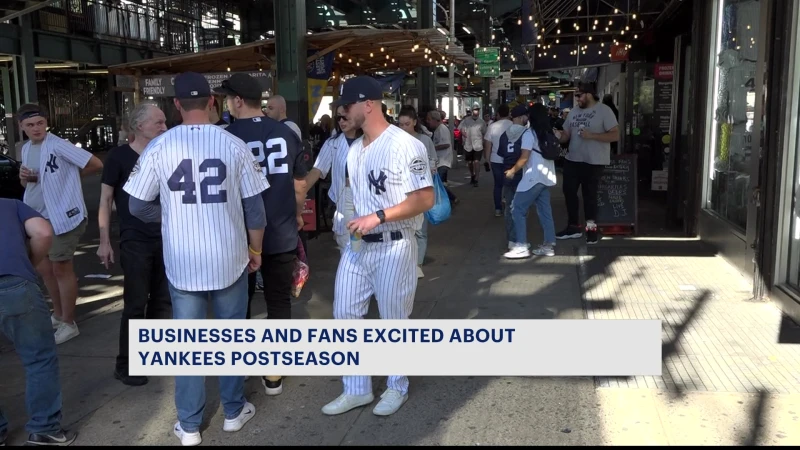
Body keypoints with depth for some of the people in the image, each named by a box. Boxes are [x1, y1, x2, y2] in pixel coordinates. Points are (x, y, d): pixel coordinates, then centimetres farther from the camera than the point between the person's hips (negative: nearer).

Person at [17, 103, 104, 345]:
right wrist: (25, 177, -3)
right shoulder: (26, 149, 10)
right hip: (37, 217, 9)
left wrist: (70, 176, -5)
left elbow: (96, 164, -20)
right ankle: (58, 315, 35)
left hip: (62, 216, -8)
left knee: (61, 269, 0)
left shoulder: (57, 145, -16)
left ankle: (68, 324, 11)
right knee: (45, 269, 17)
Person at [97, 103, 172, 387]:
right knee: (135, 303, -2)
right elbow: (106, 199, -5)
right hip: (134, 241, -5)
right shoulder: (119, 156, -6)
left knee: (163, 300, 11)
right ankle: (124, 365, 10)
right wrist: (104, 241, -9)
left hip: (165, 238, 5)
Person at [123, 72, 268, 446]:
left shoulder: (159, 146, -7)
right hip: (229, 258, 0)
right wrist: (255, 250, 11)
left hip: (182, 262, 0)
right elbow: (254, 206, -3)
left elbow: (138, 207, -2)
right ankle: (234, 411, 28)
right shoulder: (234, 145, -7)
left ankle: (189, 426, 20)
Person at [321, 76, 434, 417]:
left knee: (394, 320, 7)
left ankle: (397, 386, 28)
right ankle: (357, 389, 24)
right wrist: (357, 221, 3)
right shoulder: (355, 149, 10)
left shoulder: (405, 145, -16)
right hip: (358, 245, 8)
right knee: (345, 314, 10)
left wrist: (378, 217, -24)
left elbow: (425, 199, -20)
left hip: (394, 247, -8)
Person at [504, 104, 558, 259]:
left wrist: (513, 170, -1)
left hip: (534, 177, -8)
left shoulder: (530, 133, -10)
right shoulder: (549, 134, 13)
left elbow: (524, 158, -14)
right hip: (546, 177, 8)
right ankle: (549, 245, 11)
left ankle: (521, 246, -7)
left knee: (517, 209, -4)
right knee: (545, 211, 11)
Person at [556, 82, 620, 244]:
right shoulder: (574, 111, 8)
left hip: (593, 162, -6)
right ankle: (573, 227, 24)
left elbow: (615, 135, -16)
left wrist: (591, 135, -24)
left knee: (589, 195, 6)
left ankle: (591, 227, 24)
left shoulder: (604, 110, -11)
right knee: (569, 192, 10)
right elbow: (566, 134, 9)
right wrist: (556, 137, -13)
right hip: (572, 160, 6)